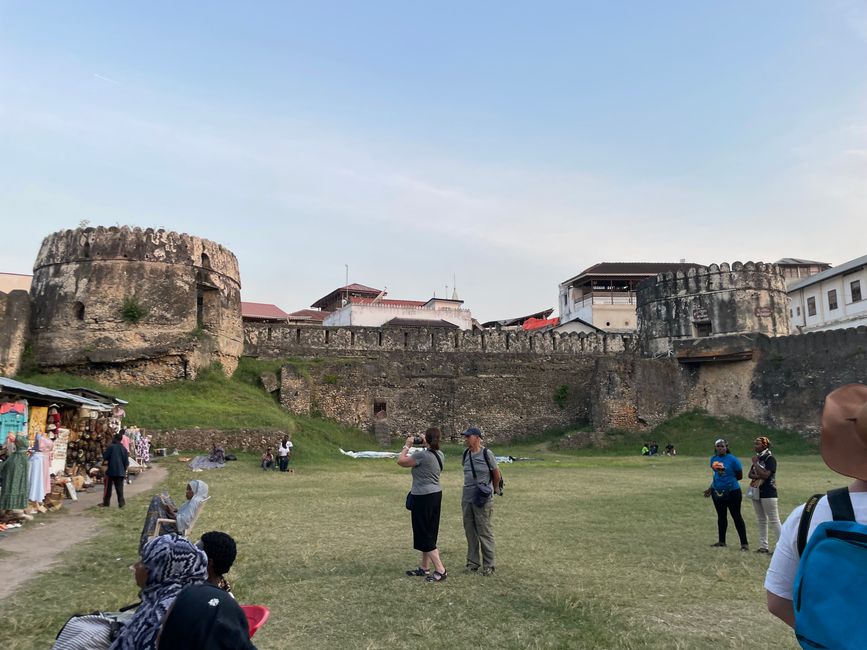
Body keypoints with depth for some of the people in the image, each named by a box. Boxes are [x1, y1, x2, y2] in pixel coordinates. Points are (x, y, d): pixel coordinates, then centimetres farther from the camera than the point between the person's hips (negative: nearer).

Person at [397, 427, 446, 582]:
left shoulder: (422, 456, -21)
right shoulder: (440, 455, 4)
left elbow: (400, 461, -11)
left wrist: (407, 446, 1)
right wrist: (426, 445, 22)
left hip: (423, 498, -9)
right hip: (436, 494, 9)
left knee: (424, 535, -1)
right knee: (429, 533, 16)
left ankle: (440, 570, -2)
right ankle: (424, 568, 27)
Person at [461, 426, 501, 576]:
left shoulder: (486, 453, -10)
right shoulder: (466, 454, 7)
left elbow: (496, 474, 0)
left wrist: (493, 489, 12)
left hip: (483, 500, -6)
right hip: (466, 498, 6)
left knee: (485, 532, 0)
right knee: (470, 532, 11)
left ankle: (488, 565, 10)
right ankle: (472, 562, 22)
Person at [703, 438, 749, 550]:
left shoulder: (732, 459, -13)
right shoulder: (713, 459, 6)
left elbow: (740, 476, -6)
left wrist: (728, 479, -12)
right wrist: (711, 488, 16)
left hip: (732, 492, -6)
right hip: (717, 492, 6)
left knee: (736, 517, -2)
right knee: (721, 516, 15)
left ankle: (744, 544, 5)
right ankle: (721, 541, 27)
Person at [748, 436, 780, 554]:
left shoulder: (770, 458, -12)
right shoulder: (757, 458, 13)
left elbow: (765, 475, -22)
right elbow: (750, 474, 9)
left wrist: (755, 463, -14)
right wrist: (758, 477, -11)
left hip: (768, 493, -9)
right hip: (756, 492, 9)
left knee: (774, 521, -6)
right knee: (761, 521, 12)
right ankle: (763, 546, 18)